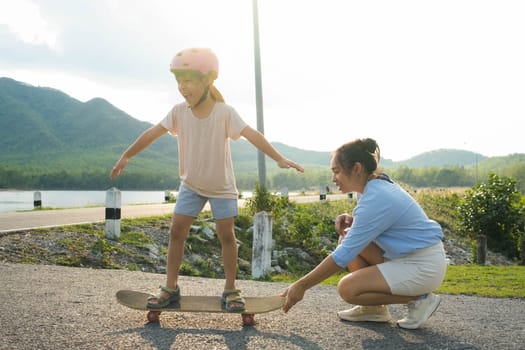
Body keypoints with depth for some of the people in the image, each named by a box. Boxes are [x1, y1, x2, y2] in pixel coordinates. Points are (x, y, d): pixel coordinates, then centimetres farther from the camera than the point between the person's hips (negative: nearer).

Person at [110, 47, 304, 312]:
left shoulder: (224, 112, -19)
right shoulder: (179, 112, -10)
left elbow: (252, 135, -28)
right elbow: (152, 133, -3)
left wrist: (279, 158, -38)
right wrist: (126, 156, 1)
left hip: (221, 186, -2)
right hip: (190, 184, 3)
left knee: (226, 234, -1)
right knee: (176, 231, -2)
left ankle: (230, 290, 11)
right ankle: (170, 287, 9)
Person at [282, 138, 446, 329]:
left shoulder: (375, 199, -25)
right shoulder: (379, 184, 3)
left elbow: (343, 256, -25)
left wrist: (301, 285, -19)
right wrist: (352, 220, -3)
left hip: (424, 267, -10)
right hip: (408, 256, 10)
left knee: (347, 289, -15)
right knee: (348, 238, 5)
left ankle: (420, 299, -3)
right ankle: (374, 309, 9)